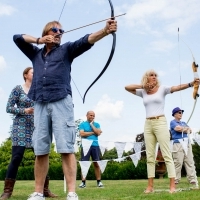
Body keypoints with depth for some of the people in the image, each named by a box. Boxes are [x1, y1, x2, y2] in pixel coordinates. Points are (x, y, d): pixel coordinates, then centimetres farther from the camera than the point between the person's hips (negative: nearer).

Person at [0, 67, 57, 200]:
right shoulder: (18, 89, 1)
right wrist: (24, 111, -16)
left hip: (37, 128, 4)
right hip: (21, 127, -4)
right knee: (17, 158, -9)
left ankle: (45, 189, 8)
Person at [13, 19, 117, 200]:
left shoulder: (66, 49, 14)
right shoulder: (36, 53, 25)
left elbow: (86, 41, -2)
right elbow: (17, 37, 26)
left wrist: (105, 31, -19)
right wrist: (39, 40, 14)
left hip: (61, 102, -3)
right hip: (40, 104, 4)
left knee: (66, 148, -10)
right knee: (40, 150, 4)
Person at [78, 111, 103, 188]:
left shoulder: (96, 124, 15)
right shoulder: (82, 124, 8)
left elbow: (98, 133, -2)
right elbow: (82, 134, -7)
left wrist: (92, 125, 1)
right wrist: (93, 132, -3)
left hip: (95, 146, 2)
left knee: (96, 164, 1)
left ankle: (99, 181, 6)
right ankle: (83, 182, 0)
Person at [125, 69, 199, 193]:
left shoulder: (162, 89, 1)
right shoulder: (143, 92, 12)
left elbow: (177, 87, -15)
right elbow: (127, 87, 13)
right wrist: (142, 86, 2)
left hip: (160, 122, -4)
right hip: (148, 124, 5)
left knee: (167, 155, -6)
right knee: (150, 156, 5)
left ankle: (172, 185, -7)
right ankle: (150, 186, 8)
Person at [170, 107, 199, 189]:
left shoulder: (184, 123, 27)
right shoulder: (172, 122, 7)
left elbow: (190, 131, 14)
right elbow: (178, 128, -11)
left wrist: (183, 129, -3)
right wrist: (186, 129, 6)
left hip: (187, 144, 6)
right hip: (178, 144, -6)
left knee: (190, 163, -2)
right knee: (178, 163, -10)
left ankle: (194, 182, -5)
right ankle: (175, 183, -5)